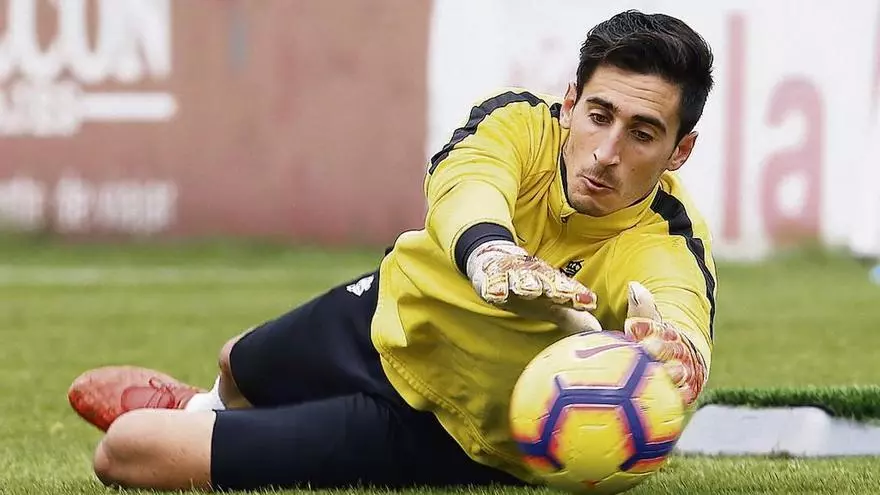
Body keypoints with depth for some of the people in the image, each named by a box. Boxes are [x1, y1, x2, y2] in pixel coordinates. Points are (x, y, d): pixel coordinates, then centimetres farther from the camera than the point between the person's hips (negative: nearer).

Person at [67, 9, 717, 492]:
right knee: (238, 366, 38)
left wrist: (671, 346, -82)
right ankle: (209, 409, 74)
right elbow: (462, 183, -47)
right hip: (389, 316, 5)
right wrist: (488, 252, -71)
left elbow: (683, 325, -57)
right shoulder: (524, 122, -25)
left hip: (440, 437, -4)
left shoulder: (665, 248, -34)